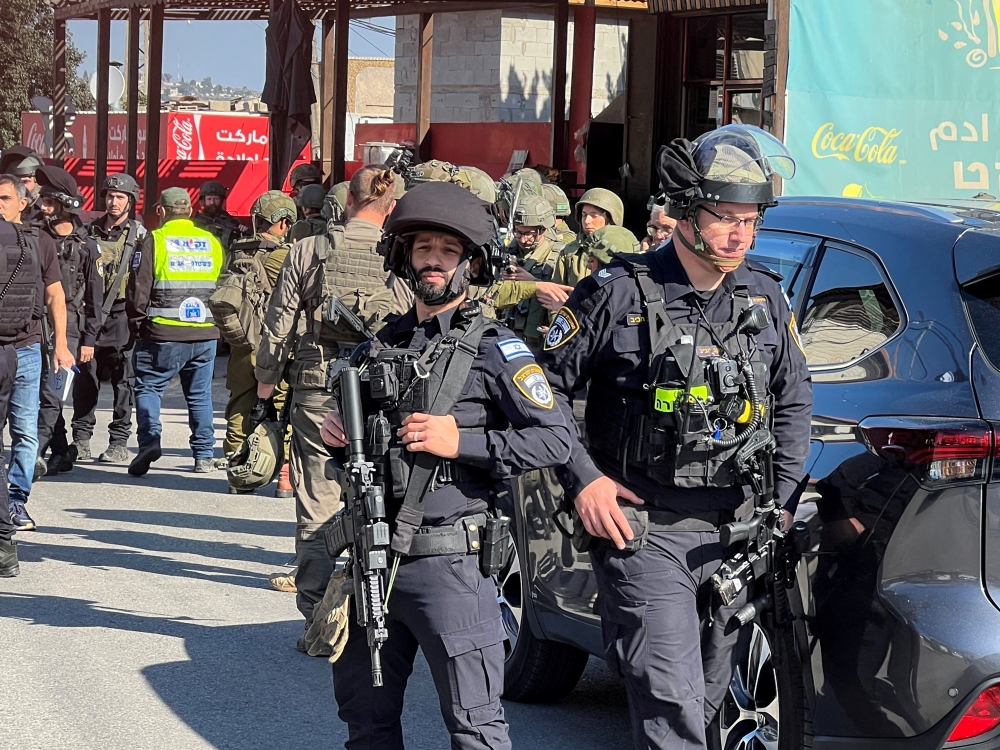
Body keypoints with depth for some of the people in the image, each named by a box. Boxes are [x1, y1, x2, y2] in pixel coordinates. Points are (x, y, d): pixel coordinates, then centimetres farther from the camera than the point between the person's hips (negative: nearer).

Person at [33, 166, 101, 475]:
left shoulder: (85, 246, 0)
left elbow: (94, 296, 1)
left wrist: (89, 339, -2)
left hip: (68, 328, -4)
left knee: (51, 394, -10)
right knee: (47, 394, 6)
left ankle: (33, 455, -11)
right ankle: (61, 453, 17)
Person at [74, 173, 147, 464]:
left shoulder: (139, 234, 3)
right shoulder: (90, 231, 12)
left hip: (121, 316, -3)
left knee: (123, 381, 0)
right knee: (85, 379, 3)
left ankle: (119, 443, 5)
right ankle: (81, 440, 9)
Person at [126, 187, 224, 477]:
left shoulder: (154, 241, -4)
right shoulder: (212, 242, 9)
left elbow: (138, 290, -5)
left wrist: (137, 325, 7)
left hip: (165, 334, -4)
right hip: (206, 334, 4)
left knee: (148, 387, 7)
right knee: (200, 393, 12)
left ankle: (149, 439, -13)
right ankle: (204, 456, 11)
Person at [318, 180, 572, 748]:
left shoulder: (494, 347, -6)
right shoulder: (384, 343, 15)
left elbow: (556, 440, -14)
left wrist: (461, 441, -19)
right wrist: (339, 436, 5)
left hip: (449, 564, -7)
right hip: (372, 556, 7)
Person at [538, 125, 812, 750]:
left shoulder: (767, 297, 8)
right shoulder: (620, 293, -7)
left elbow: (794, 400, 20)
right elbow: (545, 385, -1)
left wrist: (784, 500, 10)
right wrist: (582, 477, -9)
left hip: (733, 532, 5)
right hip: (641, 526, -5)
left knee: (708, 697, 14)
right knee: (671, 699, -16)